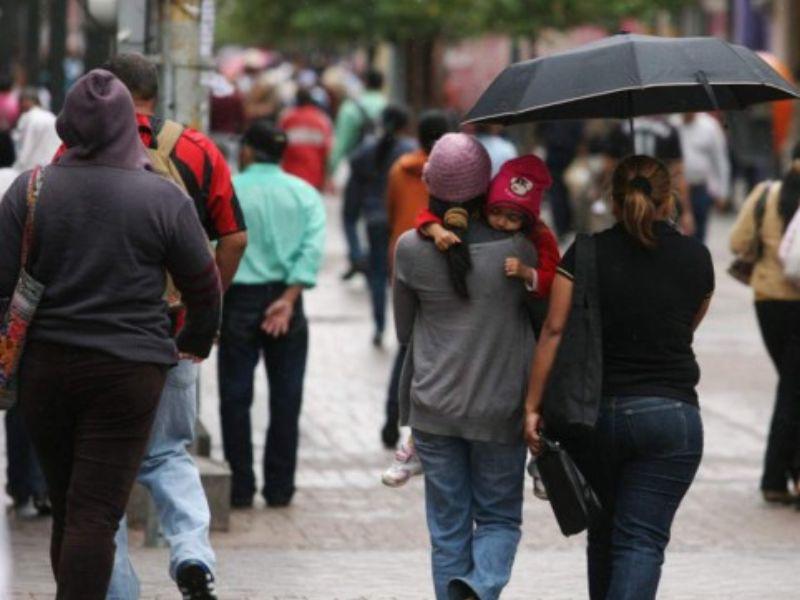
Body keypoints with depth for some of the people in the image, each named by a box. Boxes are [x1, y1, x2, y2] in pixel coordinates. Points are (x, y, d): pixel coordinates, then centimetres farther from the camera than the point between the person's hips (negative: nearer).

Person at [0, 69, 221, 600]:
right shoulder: (164, 199, -6)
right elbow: (205, 287, 3)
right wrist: (197, 344, 22)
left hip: (43, 366, 3)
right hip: (127, 371, -3)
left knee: (65, 507, 17)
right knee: (97, 513, -4)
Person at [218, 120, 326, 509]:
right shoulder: (304, 193, 4)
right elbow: (313, 247, -8)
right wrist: (288, 299, -12)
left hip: (240, 299, -2)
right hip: (284, 300, 2)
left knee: (236, 397, 4)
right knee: (285, 398, 8)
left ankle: (240, 488, 4)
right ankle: (279, 488, 9)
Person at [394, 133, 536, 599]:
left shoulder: (411, 249, -6)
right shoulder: (517, 245, -11)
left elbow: (404, 330, 7)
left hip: (434, 406, 1)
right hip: (500, 408, -1)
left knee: (448, 527, 12)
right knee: (500, 517, 11)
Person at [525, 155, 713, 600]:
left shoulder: (586, 254, -1)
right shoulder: (696, 258, 3)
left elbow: (555, 331, -5)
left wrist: (534, 404, -2)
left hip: (592, 413, 2)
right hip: (669, 413, -1)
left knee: (604, 534, 18)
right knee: (642, 539, -5)